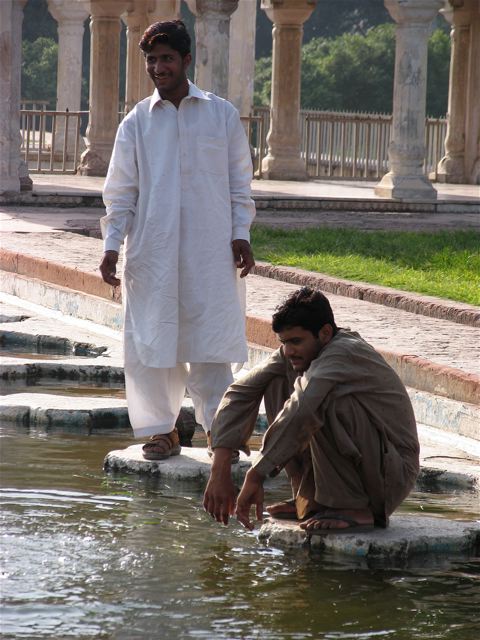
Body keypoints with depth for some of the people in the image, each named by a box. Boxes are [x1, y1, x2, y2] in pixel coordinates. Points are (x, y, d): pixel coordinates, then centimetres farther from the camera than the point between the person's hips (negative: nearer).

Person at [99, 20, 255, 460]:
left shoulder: (223, 115, 6)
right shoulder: (137, 123, 6)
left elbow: (240, 182, 8)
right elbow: (121, 192, 7)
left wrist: (241, 234, -1)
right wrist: (112, 244, -3)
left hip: (211, 251, -1)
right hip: (152, 251, 1)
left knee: (211, 339, 0)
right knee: (151, 341, 0)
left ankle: (218, 426, 10)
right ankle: (162, 429, 10)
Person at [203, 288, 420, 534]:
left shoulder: (343, 354, -25)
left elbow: (300, 410, -38)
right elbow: (240, 394, -3)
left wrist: (255, 477, -38)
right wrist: (220, 470, -13)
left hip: (393, 475, -8)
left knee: (327, 398, -31)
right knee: (277, 385, 3)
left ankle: (353, 509, -20)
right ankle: (311, 500, 5)